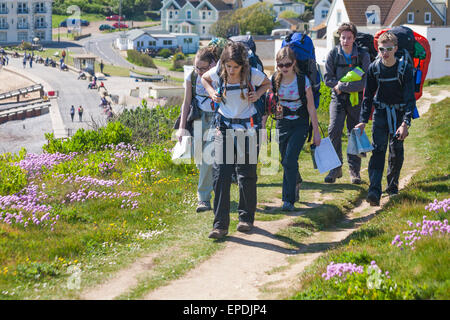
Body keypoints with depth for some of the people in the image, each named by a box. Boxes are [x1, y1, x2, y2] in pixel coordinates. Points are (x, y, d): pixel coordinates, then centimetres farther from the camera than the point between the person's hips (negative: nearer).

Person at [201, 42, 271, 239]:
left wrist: (257, 94, -10)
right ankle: (220, 225, -7)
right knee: (221, 174, -9)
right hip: (224, 127, 0)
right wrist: (211, 92, -5)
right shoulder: (217, 73, -9)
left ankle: (246, 218, 26)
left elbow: (267, 84, 10)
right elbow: (204, 79, 14)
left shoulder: (252, 74, -12)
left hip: (248, 128, 0)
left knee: (247, 174, 7)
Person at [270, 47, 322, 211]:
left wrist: (316, 131, -5)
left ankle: (289, 199, -11)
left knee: (290, 160, -16)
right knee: (286, 162, 9)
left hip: (300, 124, -3)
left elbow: (311, 107, -7)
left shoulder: (303, 81, -13)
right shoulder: (274, 80, -5)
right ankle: (295, 188, 37)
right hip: (283, 124, 3)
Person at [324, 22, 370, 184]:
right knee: (334, 130, -14)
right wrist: (349, 84, -11)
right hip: (338, 98, 1)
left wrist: (341, 86, -15)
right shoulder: (333, 54, -1)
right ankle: (335, 168, -4)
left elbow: (364, 82, -11)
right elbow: (328, 79, -1)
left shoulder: (363, 56, -6)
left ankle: (354, 170, 12)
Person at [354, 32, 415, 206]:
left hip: (399, 113, -1)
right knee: (378, 149, -12)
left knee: (397, 151, 4)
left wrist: (405, 123, -25)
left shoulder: (405, 68, -13)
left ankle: (392, 186, 26)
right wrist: (363, 121, -3)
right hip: (381, 111, 1)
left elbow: (410, 98, -15)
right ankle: (374, 191, -23)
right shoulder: (374, 68, -5)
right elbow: (368, 96, 4)